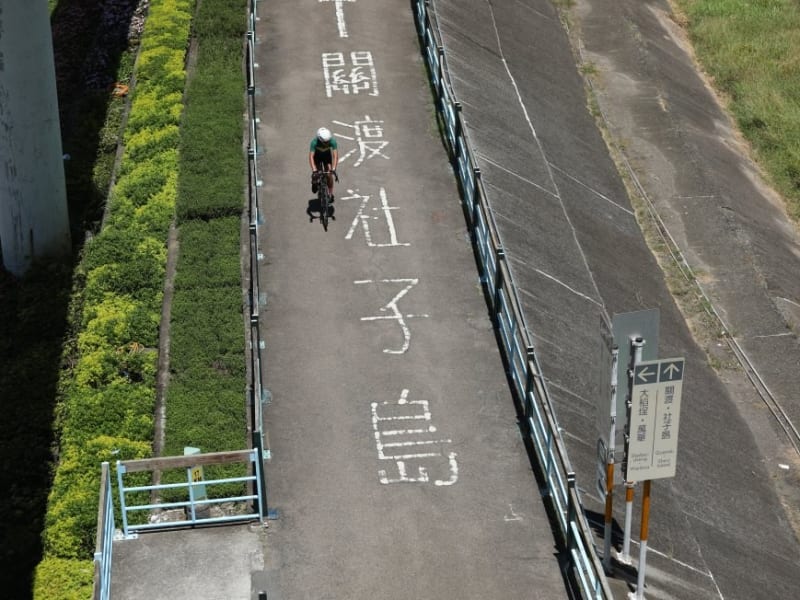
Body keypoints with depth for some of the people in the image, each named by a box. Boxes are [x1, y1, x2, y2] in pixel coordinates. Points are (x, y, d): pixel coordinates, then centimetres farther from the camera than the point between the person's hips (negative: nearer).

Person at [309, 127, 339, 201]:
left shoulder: (332, 141, -36)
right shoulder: (314, 142, -39)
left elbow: (335, 155, -37)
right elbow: (311, 156, -41)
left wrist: (333, 168, -48)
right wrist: (314, 170, -51)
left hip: (327, 154, 1)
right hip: (317, 155, -1)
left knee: (329, 175, -11)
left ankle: (331, 194, 0)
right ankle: (314, 183, 23)